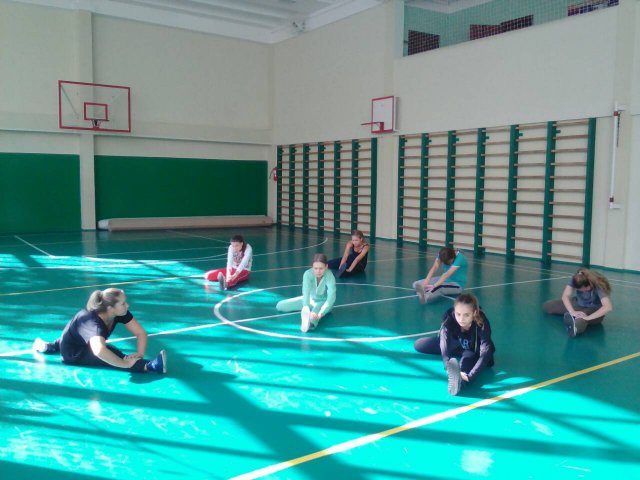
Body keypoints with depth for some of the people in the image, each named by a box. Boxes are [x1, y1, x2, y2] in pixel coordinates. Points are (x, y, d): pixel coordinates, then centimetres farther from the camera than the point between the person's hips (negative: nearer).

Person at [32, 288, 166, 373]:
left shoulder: (121, 313, -20)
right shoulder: (94, 322, -39)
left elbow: (141, 333, -18)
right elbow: (99, 351, -56)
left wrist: (139, 354, -32)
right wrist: (126, 364, -53)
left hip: (83, 344, 8)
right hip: (72, 353, -8)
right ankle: (151, 366, -45)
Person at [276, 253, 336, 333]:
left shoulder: (330, 277, -33)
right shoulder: (308, 274, -28)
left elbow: (331, 297, -46)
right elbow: (306, 293, -42)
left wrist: (320, 313, -62)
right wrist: (306, 310, -61)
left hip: (324, 302, -4)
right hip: (311, 299, 4)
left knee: (315, 311, -43)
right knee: (280, 305, -2)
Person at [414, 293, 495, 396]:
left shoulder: (482, 323, -39)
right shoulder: (449, 317, -34)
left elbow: (485, 353, -47)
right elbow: (444, 346, -42)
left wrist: (470, 376, -59)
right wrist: (449, 369, -57)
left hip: (477, 351, -4)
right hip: (458, 345, 4)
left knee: (467, 358, -39)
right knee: (419, 345, -8)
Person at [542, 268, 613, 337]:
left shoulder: (599, 286, -32)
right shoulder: (575, 280, -21)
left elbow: (608, 307, -44)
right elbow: (565, 296, -28)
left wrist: (587, 317, -49)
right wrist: (573, 312, -44)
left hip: (595, 310, -6)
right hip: (579, 304, 6)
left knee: (581, 319, -44)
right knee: (546, 306, -6)